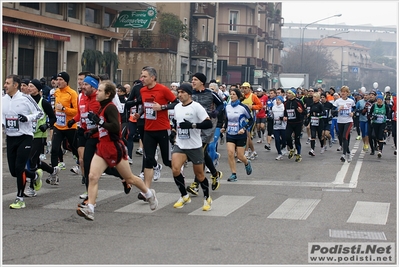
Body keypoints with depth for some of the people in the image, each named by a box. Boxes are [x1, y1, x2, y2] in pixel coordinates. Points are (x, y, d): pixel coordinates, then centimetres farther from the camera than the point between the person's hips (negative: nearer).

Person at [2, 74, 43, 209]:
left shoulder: (25, 98, -11)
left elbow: (40, 113, -5)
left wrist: (27, 118, -21)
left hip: (24, 137, -6)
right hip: (10, 138, 6)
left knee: (19, 168, -12)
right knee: (13, 171, 7)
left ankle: (20, 199, -1)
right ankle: (35, 176, 36)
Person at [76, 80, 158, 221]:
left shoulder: (110, 108, -17)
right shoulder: (102, 108, 10)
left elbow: (115, 127, -27)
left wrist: (98, 121, -27)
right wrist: (94, 130, 14)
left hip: (115, 148, -8)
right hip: (102, 148, 8)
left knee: (129, 179, 9)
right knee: (92, 177, -10)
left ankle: (149, 194, 34)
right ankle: (89, 210, -14)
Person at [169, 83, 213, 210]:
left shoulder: (196, 107, -12)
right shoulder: (177, 107, 8)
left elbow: (208, 124, -19)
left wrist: (192, 125, -27)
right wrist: (173, 132, 10)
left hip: (194, 146, -5)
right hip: (179, 144, 5)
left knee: (199, 174, 6)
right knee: (175, 169, -15)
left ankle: (207, 198, 28)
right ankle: (184, 196, 4)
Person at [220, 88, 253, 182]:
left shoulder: (243, 107, -11)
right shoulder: (227, 107, 3)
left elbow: (251, 120, -3)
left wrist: (244, 129, -15)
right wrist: (224, 127, 2)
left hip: (240, 135, -4)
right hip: (230, 134, 4)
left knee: (240, 156, 1)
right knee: (230, 153, -13)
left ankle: (247, 163, 37)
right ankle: (233, 174, -3)